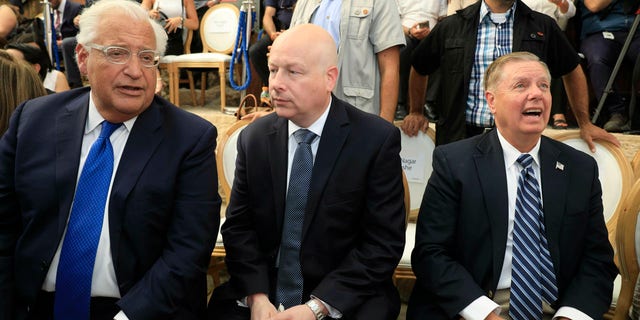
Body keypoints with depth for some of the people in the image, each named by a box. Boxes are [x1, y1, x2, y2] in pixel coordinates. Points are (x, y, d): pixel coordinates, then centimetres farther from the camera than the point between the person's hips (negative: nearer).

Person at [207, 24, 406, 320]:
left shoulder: (377, 139, -9)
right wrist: (256, 296, -11)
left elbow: (384, 242, -10)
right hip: (261, 296, 2)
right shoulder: (254, 138, 2)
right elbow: (238, 226, 5)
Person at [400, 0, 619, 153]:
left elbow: (572, 71, 21)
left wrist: (584, 124, 21)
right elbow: (419, 69, 21)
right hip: (460, 139, 0)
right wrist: (416, 113, 24)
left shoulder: (542, 27, 10)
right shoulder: (451, 27, 7)